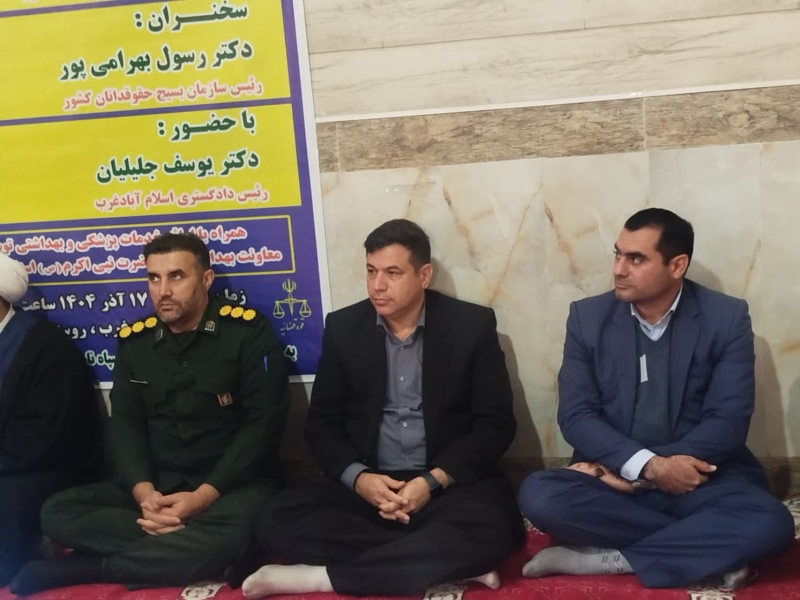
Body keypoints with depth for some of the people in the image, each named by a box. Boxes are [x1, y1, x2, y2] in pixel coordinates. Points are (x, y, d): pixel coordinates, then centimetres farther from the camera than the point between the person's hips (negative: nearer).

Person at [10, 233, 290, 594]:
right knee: (57, 513, -16)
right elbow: (125, 424, 5)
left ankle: (86, 567, -21)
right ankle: (183, 553, -22)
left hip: (233, 485, -4)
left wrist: (205, 495, -21)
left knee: (230, 534, -38)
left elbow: (263, 423, -11)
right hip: (158, 486, 4)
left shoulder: (247, 331, -7)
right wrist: (142, 490, -16)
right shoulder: (134, 341, 8)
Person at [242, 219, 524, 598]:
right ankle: (441, 561, -24)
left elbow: (496, 422, -4)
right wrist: (357, 477, -15)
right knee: (276, 523, -24)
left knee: (486, 533, -36)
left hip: (451, 482, -2)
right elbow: (322, 422, 6)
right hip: (365, 484, 2)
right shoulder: (343, 327, 5)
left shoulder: (472, 325, -2)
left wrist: (433, 482, -17)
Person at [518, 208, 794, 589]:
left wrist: (625, 470, -16)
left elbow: (728, 422, -9)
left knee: (770, 523, -31)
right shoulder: (588, 317, 1)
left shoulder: (727, 318, -3)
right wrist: (648, 466, -21)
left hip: (701, 478, -1)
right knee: (539, 496, -29)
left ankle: (605, 559, -23)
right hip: (614, 477, 2)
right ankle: (707, 548, -20)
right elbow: (575, 416, -4)